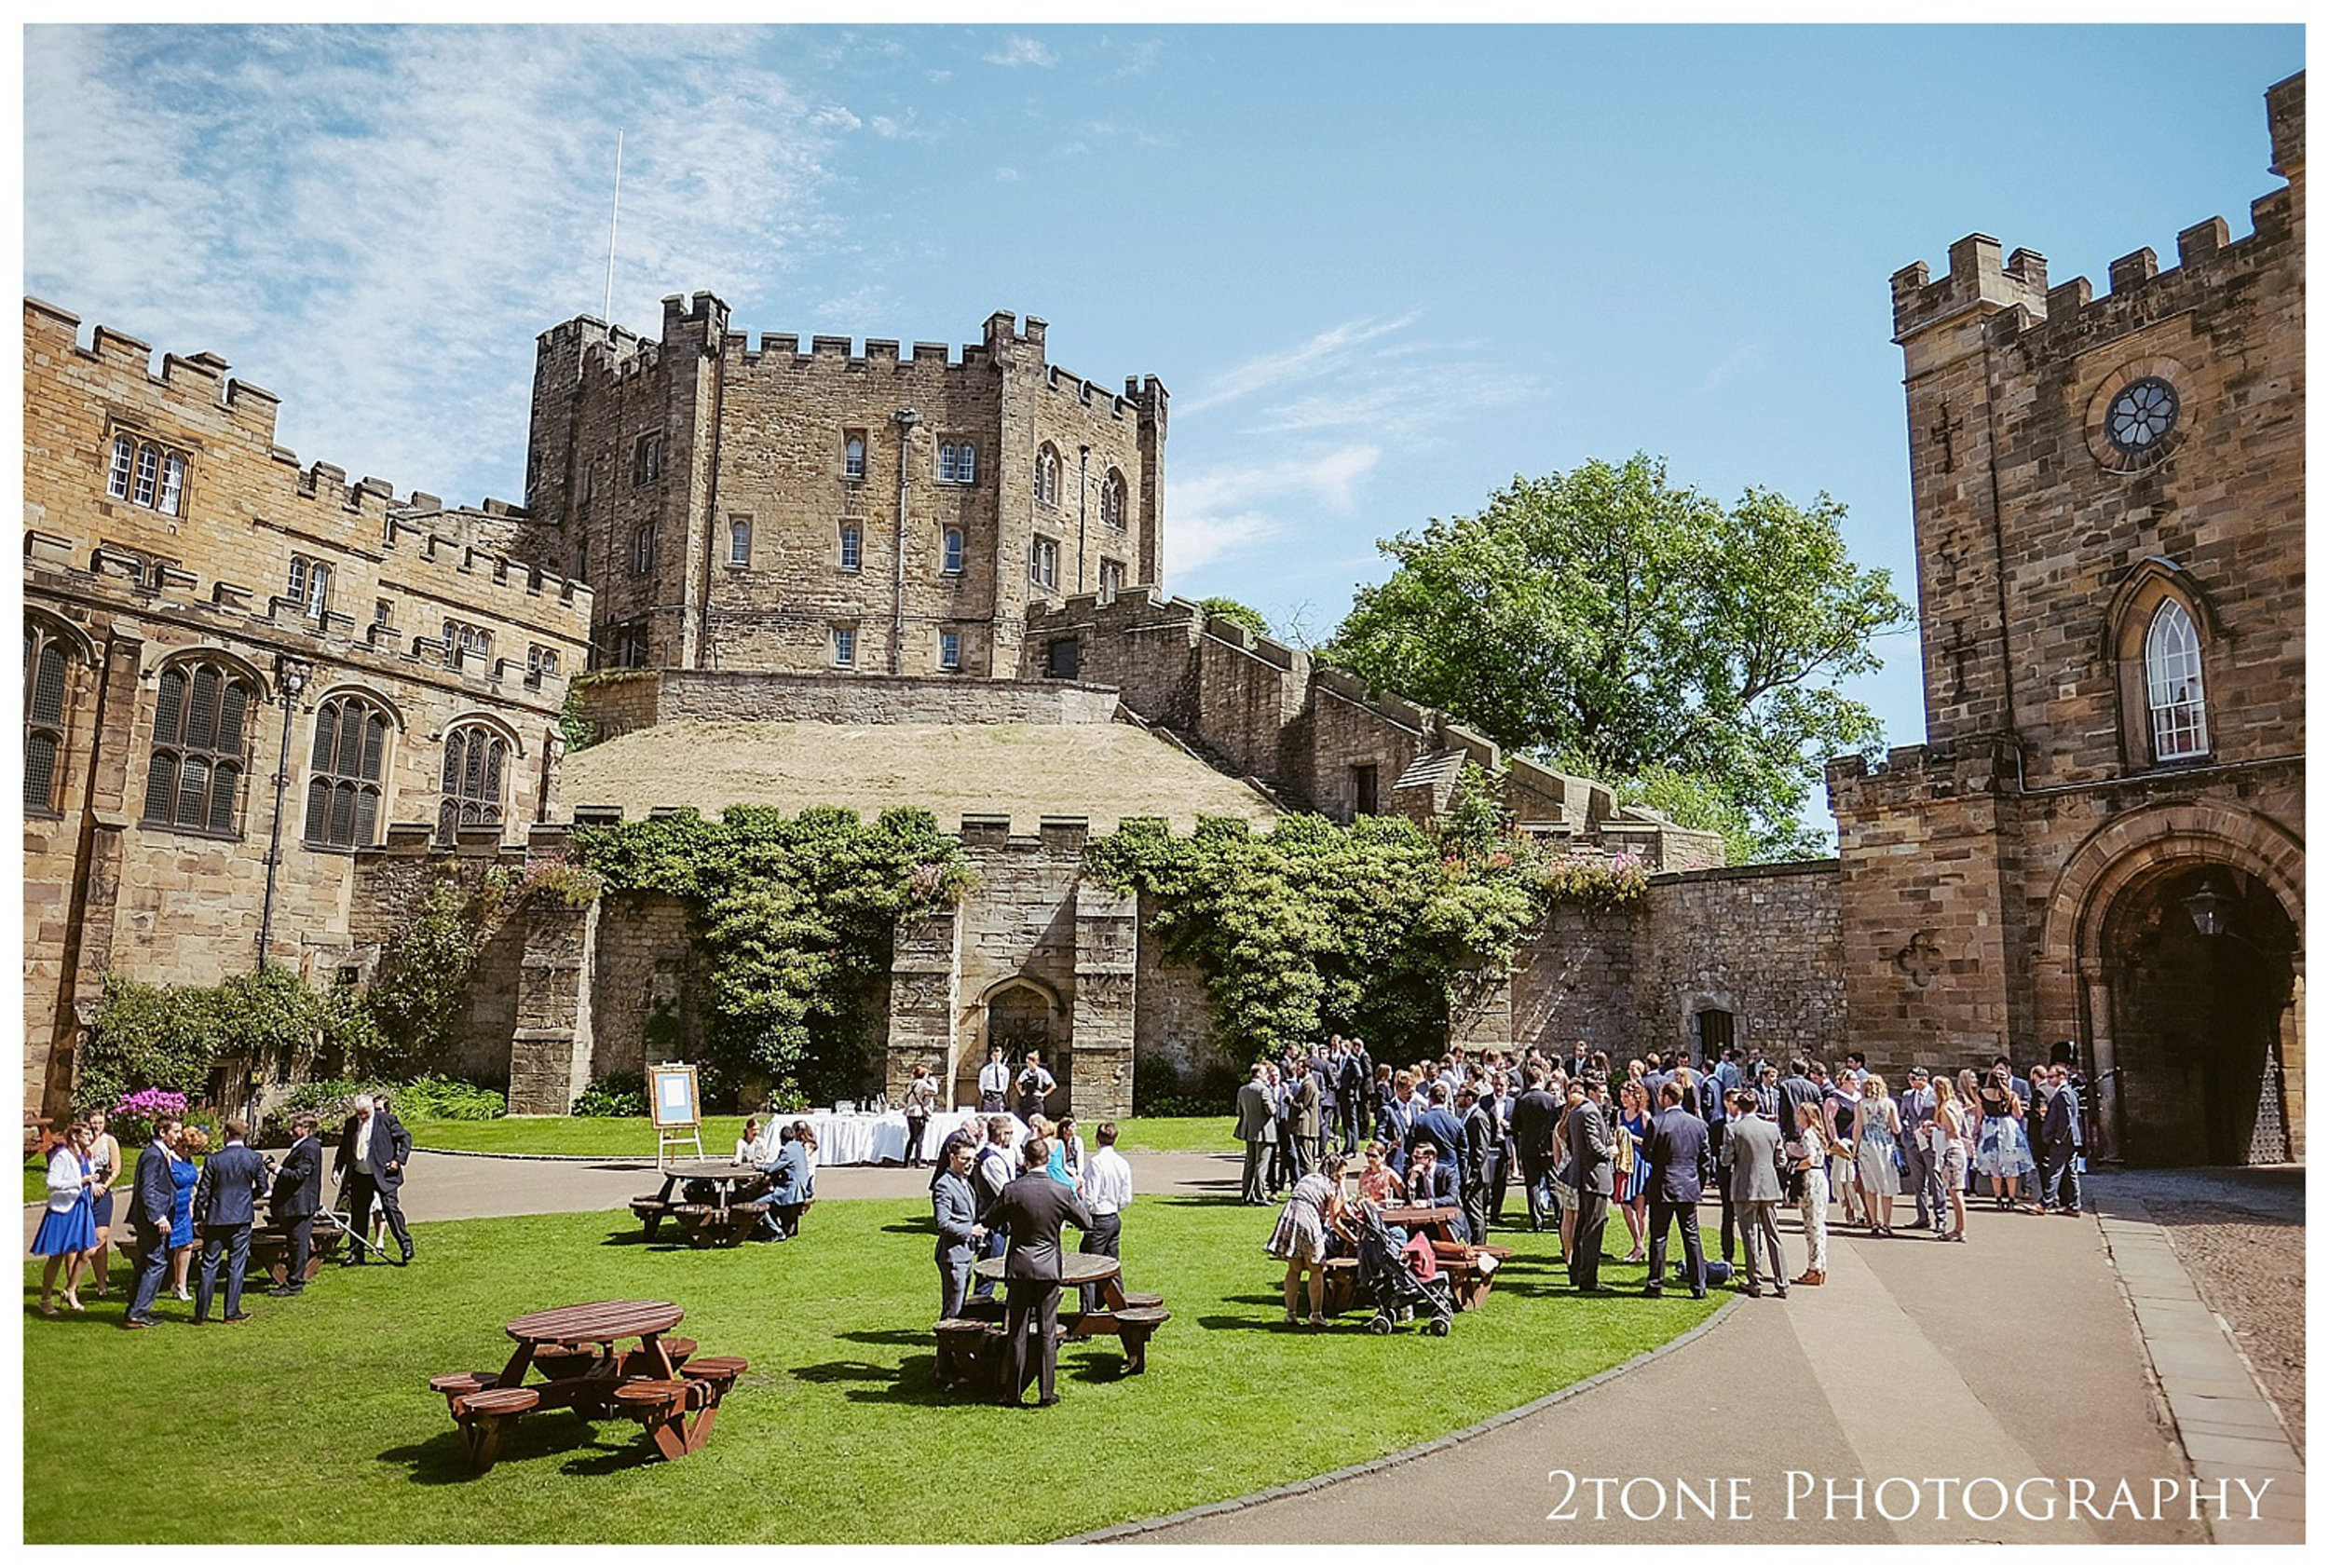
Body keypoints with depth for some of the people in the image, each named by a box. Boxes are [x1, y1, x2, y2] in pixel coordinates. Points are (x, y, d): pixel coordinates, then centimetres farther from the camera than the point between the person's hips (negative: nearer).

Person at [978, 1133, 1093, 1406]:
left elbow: (988, 1221, 2)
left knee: (1016, 1332, 8)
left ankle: (1013, 1392, 13)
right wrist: (1080, 1200, 23)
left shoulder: (1012, 1191, -10)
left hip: (1019, 1267, 0)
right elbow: (1086, 1222, 5)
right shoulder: (1062, 1192, -7)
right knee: (1047, 1332, 8)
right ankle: (1046, 1392, 10)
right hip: (1049, 1269, 0)